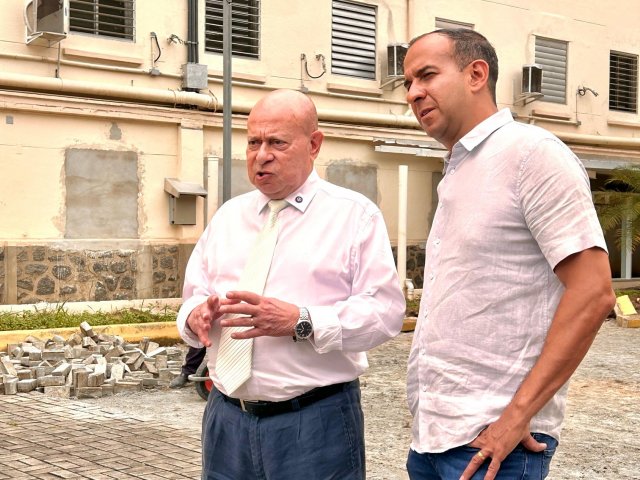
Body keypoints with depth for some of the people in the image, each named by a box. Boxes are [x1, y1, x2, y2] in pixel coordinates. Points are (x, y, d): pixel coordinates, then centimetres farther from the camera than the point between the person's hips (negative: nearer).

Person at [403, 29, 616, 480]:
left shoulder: (532, 151, -10)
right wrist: (427, 418, 11)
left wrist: (516, 416, -19)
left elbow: (593, 293, -17)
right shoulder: (456, 174, 14)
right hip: (431, 429, 8)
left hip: (488, 438, -8)